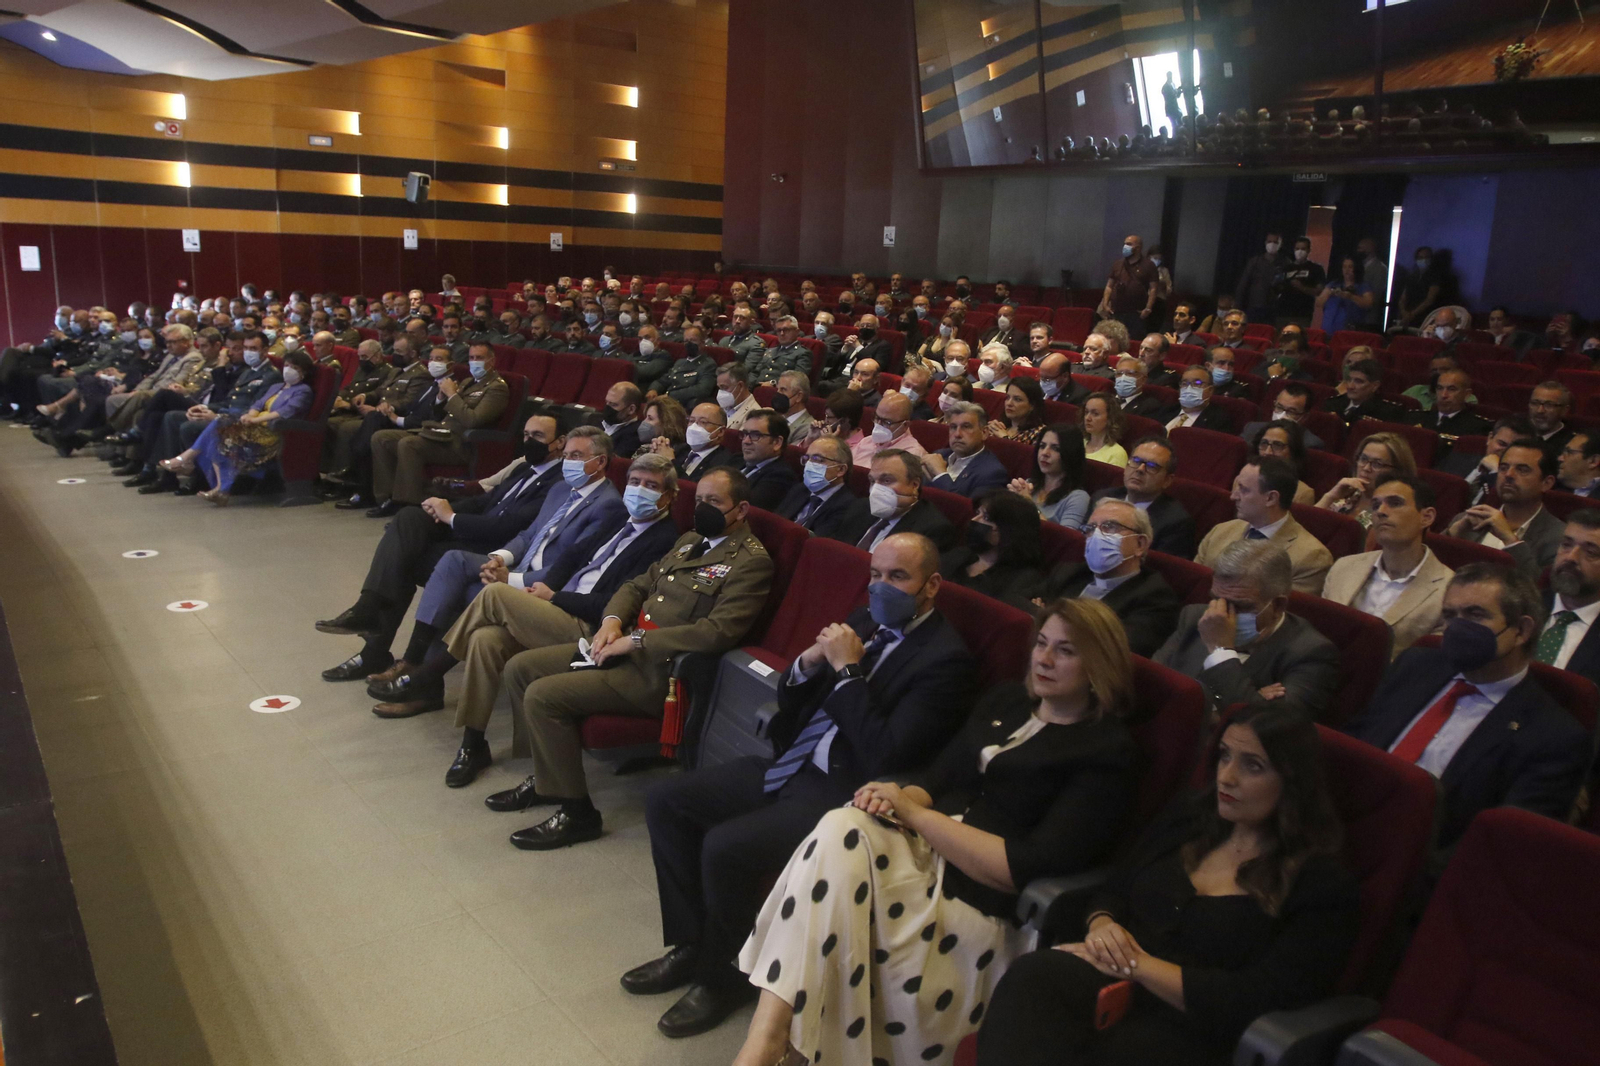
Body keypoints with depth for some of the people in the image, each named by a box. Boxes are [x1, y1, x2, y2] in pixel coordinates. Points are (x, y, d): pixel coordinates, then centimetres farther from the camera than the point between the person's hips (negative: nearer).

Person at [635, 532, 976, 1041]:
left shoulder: (945, 658, -13)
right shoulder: (864, 622, 10)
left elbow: (884, 755, -22)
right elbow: (788, 700, 15)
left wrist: (846, 669, -19)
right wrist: (808, 662, -6)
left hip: (838, 793, -8)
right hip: (788, 766, 9)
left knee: (724, 846, -26)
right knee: (664, 800, -1)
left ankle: (724, 976, 3)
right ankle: (692, 945, 14)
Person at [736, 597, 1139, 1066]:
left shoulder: (1109, 753, -2)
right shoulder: (1003, 701, 18)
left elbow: (1027, 866, -11)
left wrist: (914, 812, -12)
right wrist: (901, 798, -10)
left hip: (975, 900, -5)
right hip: (921, 846, 6)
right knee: (842, 829, -28)